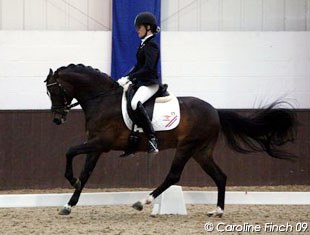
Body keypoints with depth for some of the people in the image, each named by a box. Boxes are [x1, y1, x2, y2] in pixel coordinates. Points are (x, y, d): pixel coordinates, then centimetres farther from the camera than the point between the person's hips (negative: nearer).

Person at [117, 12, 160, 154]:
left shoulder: (151, 46, -13)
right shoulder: (143, 44, 16)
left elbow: (147, 69, -23)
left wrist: (129, 78, -23)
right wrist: (126, 78, 11)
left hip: (150, 83, -11)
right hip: (140, 82, 11)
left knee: (135, 103, -37)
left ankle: (153, 140, -37)